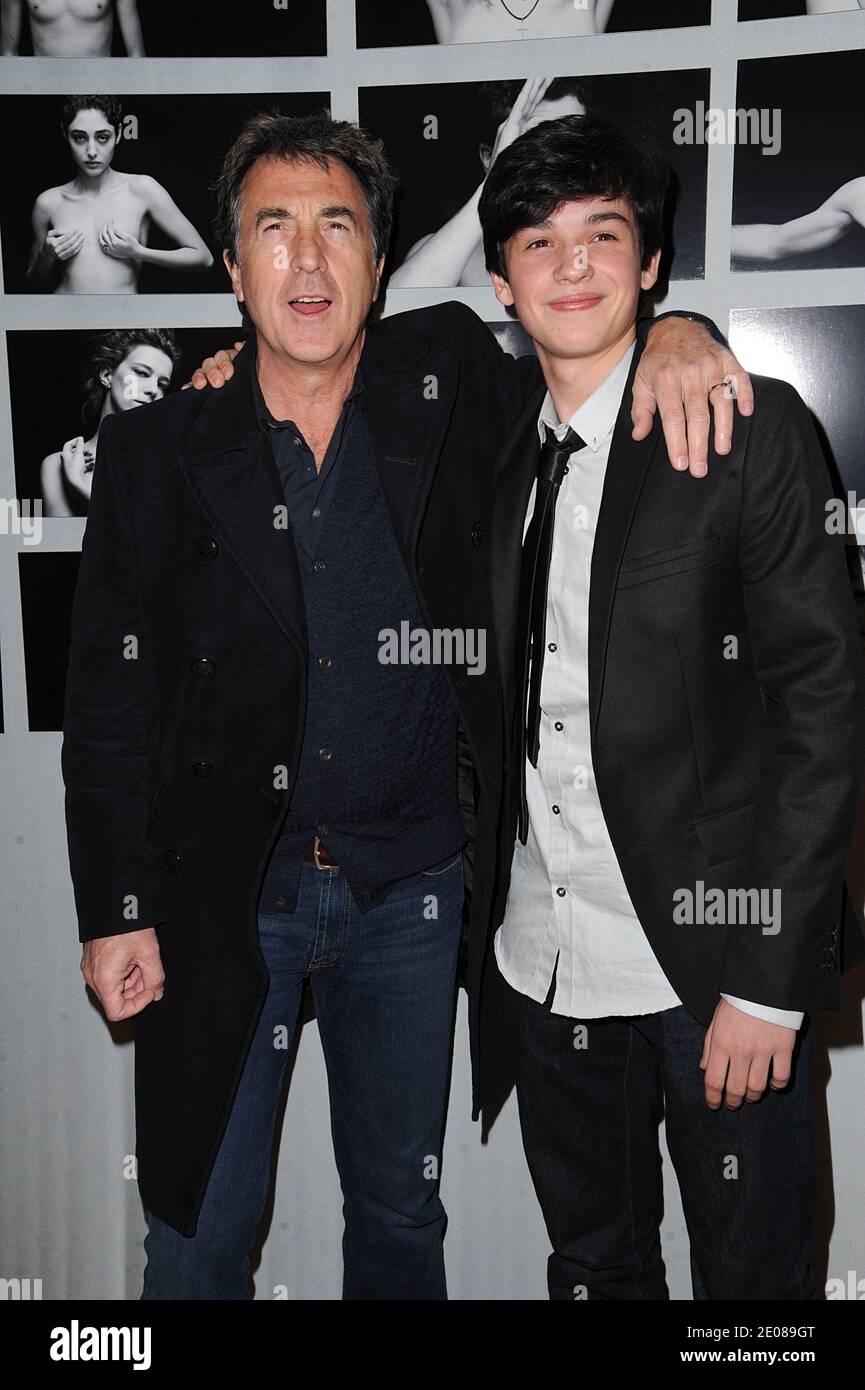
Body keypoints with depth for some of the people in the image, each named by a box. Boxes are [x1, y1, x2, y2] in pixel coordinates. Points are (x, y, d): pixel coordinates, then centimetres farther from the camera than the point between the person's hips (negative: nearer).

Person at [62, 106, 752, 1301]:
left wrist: (669, 332, -11)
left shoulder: (450, 382, -2)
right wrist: (116, 911, -4)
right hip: (219, 896, 0)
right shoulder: (155, 451, -4)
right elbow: (109, 697, -2)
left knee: (401, 1211, 21)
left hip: (409, 890, 1)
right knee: (196, 1231, 14)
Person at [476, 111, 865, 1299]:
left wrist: (770, 976, -14)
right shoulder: (502, 455, 8)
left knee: (753, 1273, 11)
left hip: (713, 957, -4)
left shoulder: (752, 428, -8)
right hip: (545, 964, 5)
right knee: (594, 1267, 20)